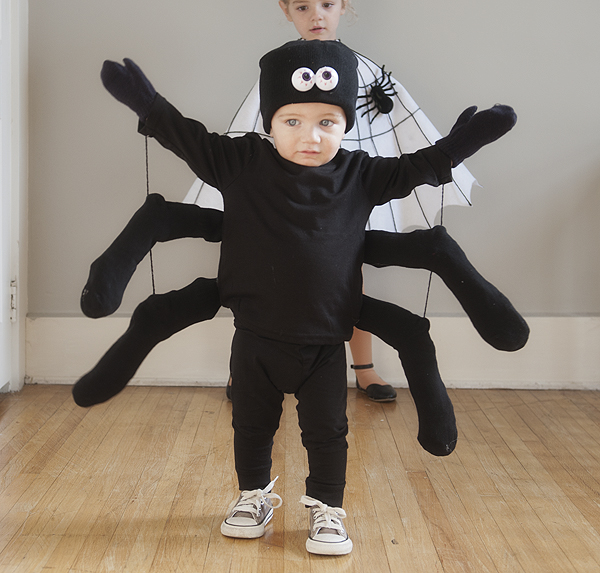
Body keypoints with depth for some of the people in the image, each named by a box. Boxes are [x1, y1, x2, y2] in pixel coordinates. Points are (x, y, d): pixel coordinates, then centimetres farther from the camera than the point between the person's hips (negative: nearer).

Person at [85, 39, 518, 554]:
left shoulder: (360, 176, -3)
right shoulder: (241, 163, -7)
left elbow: (414, 169, 6)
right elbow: (190, 139, -1)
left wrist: (460, 142, 0)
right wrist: (146, 103, -8)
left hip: (324, 341, 0)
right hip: (257, 334, 1)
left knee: (327, 429, 9)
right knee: (252, 423, 17)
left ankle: (327, 507, 29)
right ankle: (255, 495, 39)